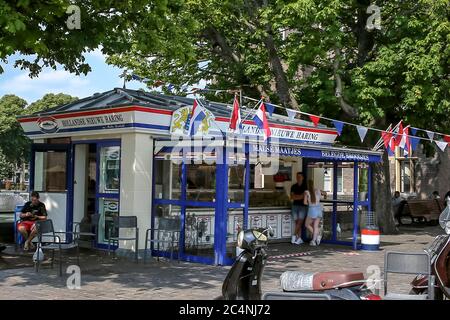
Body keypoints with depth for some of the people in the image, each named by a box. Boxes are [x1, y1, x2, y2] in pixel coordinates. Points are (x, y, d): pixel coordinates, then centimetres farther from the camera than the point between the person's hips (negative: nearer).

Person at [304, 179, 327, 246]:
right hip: (319, 209, 5)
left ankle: (317, 236, 0)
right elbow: (325, 193, 28)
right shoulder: (318, 190, 8)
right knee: (315, 226, 9)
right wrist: (324, 195, 51)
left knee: (307, 225, 13)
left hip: (312, 209, -4)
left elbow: (305, 202, -10)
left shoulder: (307, 192, -5)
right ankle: (314, 240, 5)